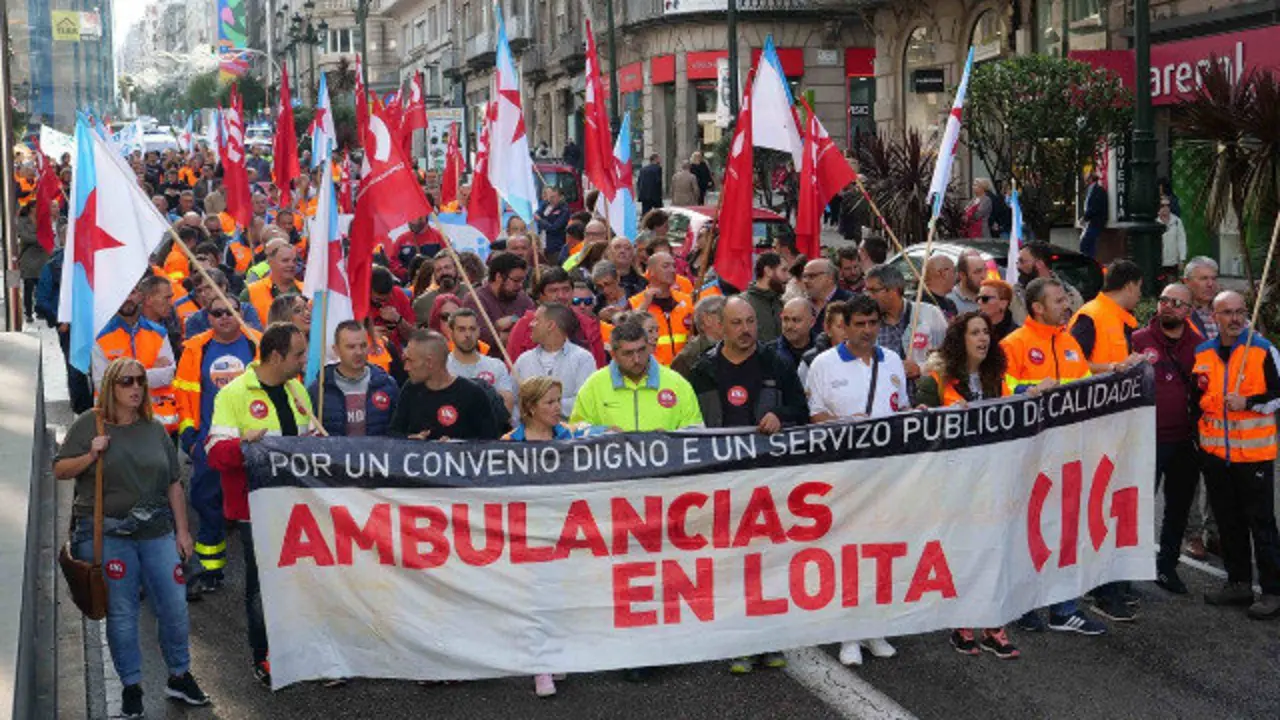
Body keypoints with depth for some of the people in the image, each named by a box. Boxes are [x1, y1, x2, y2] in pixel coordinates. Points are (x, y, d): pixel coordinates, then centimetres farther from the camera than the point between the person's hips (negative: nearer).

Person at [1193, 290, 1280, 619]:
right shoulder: (1202, 353, 9)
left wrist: (1249, 402, -18)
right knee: (1228, 521, 13)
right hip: (1214, 453, 5)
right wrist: (1199, 434, 16)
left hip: (1254, 453, -5)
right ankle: (1239, 583, 24)